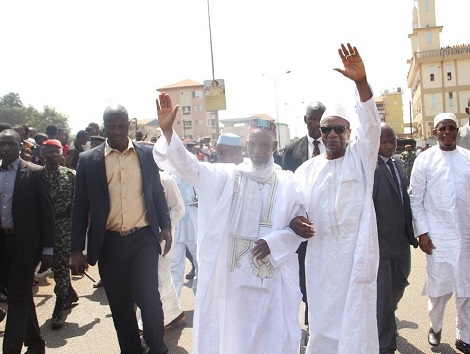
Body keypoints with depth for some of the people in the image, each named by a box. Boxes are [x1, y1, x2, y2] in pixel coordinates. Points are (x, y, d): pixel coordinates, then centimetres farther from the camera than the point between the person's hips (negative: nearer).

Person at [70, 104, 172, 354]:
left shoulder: (146, 154, 4)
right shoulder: (88, 160, 2)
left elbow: (157, 193, 12)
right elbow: (80, 205, 2)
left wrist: (165, 225, 4)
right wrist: (77, 249, 0)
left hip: (144, 238, 0)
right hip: (109, 242, 1)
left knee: (148, 296, -8)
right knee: (120, 304, 11)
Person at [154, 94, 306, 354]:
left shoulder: (288, 182, 2)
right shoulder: (226, 176, 3)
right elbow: (187, 165, -9)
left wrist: (273, 242, -14)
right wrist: (167, 131, -24)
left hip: (273, 278, 0)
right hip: (230, 276, 0)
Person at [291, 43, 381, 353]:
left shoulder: (360, 157, 3)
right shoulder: (307, 169, 10)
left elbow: (372, 125, -14)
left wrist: (361, 81, -29)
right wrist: (294, 221, -12)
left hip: (357, 254, -2)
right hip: (321, 256, 3)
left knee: (356, 321, 1)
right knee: (323, 319, 11)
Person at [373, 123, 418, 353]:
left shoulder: (397, 164, 9)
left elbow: (404, 200, 13)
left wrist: (411, 234, 12)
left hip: (401, 240, 9)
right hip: (380, 242, -8)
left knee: (397, 287, 25)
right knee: (383, 294, 3)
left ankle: (385, 321, 50)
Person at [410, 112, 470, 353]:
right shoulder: (425, 160, -1)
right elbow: (416, 200, 0)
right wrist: (421, 232, -6)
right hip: (437, 237, -2)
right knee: (439, 288, 6)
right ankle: (435, 326, 32)